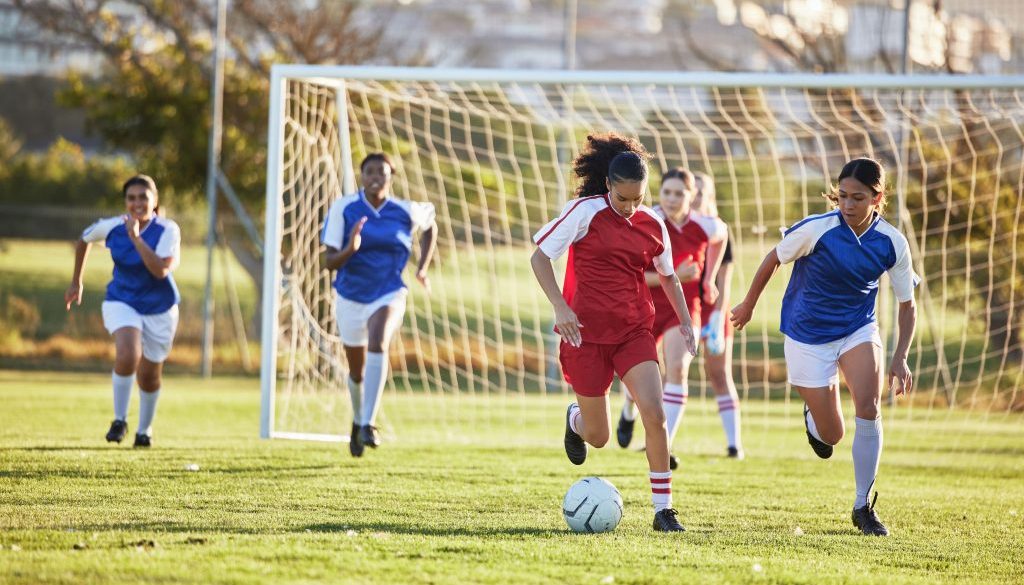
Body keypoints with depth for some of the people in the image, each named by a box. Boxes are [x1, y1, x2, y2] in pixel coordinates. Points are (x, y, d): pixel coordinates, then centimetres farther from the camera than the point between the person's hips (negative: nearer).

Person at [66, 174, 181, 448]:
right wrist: (76, 282, 17)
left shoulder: (168, 230, -18)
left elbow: (161, 270, -34)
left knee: (149, 376, 11)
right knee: (127, 356, -28)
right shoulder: (112, 227, -10)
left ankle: (145, 429, 39)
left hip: (159, 309, 0)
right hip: (122, 302, 0)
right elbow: (84, 239, 12)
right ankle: (119, 420, -9)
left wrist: (136, 237, -36)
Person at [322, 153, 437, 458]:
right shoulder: (343, 208, -10)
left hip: (389, 295, -1)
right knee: (357, 371, 14)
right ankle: (358, 420, 46)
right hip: (350, 297, 1)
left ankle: (368, 424, -33)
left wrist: (422, 267, 9)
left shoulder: (406, 211, -7)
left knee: (378, 344, -32)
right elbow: (329, 262, -12)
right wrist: (349, 250, -33)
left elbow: (430, 226, 18)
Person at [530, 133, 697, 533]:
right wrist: (560, 307, -17)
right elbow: (540, 257, -6)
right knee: (597, 437, 6)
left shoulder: (652, 225, 3)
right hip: (587, 333, -2)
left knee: (654, 413, -18)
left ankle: (663, 509, -9)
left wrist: (684, 320, 9)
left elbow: (668, 276, 19)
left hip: (634, 333, 2)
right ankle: (575, 420, 45)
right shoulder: (585, 212, -10)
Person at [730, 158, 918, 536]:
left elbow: (907, 305, -1)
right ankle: (812, 417, 42)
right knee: (831, 436, 1)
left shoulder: (892, 244, -12)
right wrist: (749, 304, 10)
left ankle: (863, 507, -9)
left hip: (858, 331, 2)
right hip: (808, 337, -2)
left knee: (868, 409, -23)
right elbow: (774, 259, -3)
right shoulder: (816, 229, -21)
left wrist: (900, 358, -11)